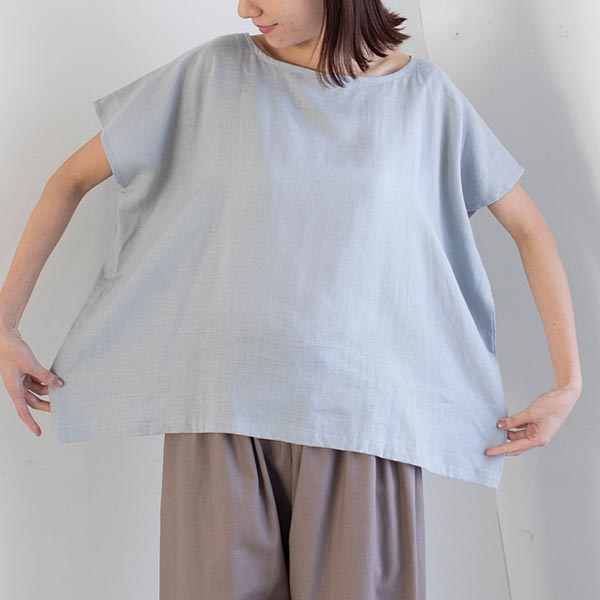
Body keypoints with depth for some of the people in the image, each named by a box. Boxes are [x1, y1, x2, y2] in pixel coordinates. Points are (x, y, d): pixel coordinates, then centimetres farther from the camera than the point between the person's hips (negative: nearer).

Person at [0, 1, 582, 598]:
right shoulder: (216, 71, 4)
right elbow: (75, 177, 9)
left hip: (360, 414, 0)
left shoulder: (424, 93, 5)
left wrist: (569, 382, 4)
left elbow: (529, 228, 10)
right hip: (222, 409, 0)